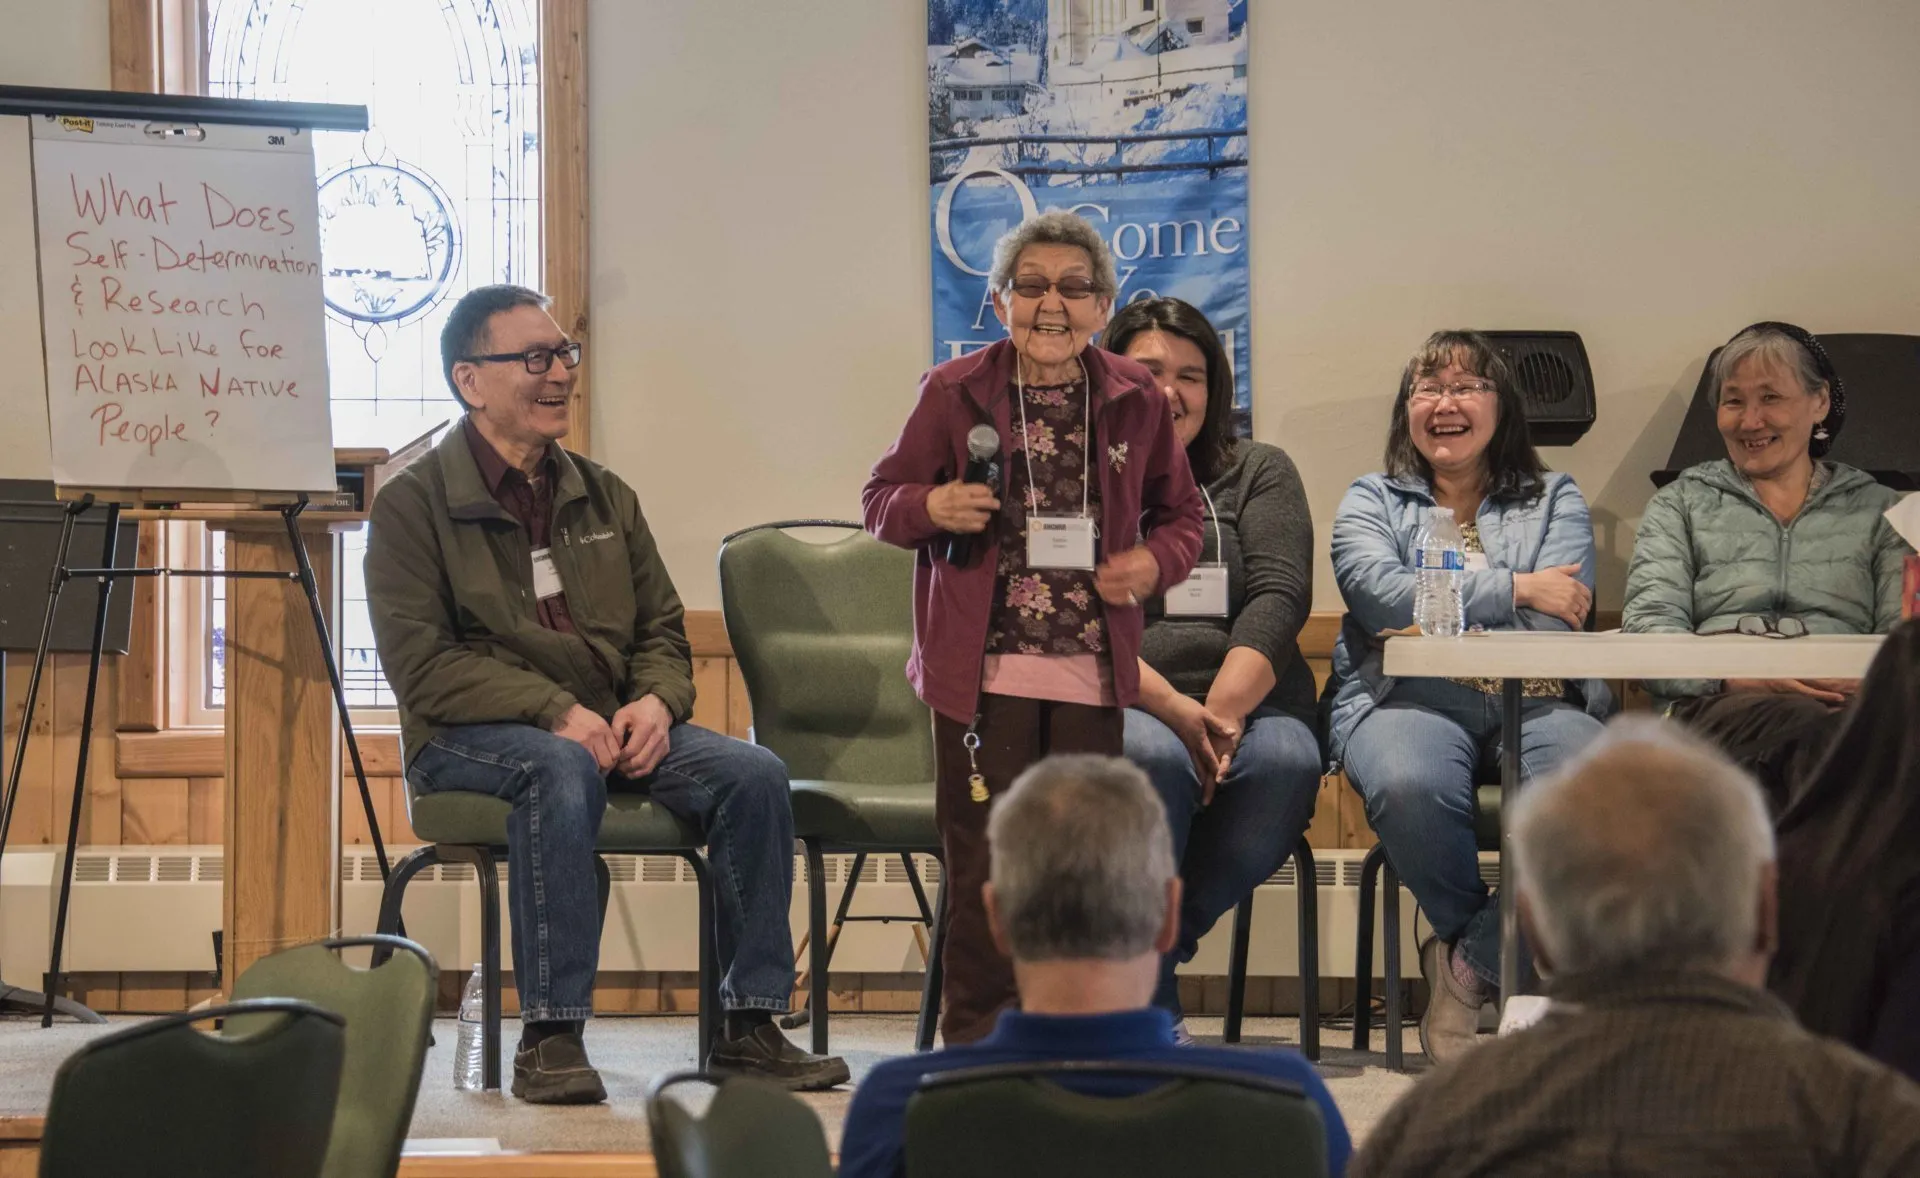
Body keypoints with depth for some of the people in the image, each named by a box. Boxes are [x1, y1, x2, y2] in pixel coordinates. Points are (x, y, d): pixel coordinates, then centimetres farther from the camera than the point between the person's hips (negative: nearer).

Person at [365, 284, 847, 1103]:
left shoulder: (602, 496, 18)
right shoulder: (414, 503, -1)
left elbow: (662, 629, 17)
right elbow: (423, 662, -11)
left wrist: (656, 701, -7)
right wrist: (556, 712, -22)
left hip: (607, 725, 6)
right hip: (469, 736, -5)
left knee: (753, 772, -18)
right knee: (562, 769, -39)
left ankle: (750, 1026, -13)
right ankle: (550, 1036, -37)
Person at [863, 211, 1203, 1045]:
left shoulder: (1134, 402, 7)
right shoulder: (953, 393, 1)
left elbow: (1179, 514, 17)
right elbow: (881, 498, 7)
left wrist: (1156, 561, -4)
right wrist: (932, 508, -14)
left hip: (1092, 670, 2)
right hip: (981, 665, -2)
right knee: (983, 854, -1)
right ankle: (977, 1034, 9)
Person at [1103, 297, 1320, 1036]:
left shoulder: (1259, 473, 19)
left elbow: (1280, 597, 2)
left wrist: (1221, 713, -16)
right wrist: (1172, 709, -19)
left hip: (1244, 707, 2)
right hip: (1116, 709, -2)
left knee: (1287, 759, -33)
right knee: (1152, 757, -37)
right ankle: (1149, 1014, -28)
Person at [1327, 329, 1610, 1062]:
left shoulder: (1554, 500, 22)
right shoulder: (1371, 501, 21)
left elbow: (1559, 615, 2)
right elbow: (1382, 594, -2)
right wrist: (1515, 590, -3)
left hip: (1535, 699, 1)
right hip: (1410, 697, -1)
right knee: (1409, 787, -39)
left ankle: (1472, 963, -16)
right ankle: (1491, 948, -10)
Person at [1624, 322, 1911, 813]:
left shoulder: (1876, 510, 24)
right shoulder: (1681, 504, 23)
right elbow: (1647, 624, 7)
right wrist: (1737, 675, -12)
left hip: (1844, 707, 1)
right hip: (1713, 705, -1)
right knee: (1813, 727, -39)